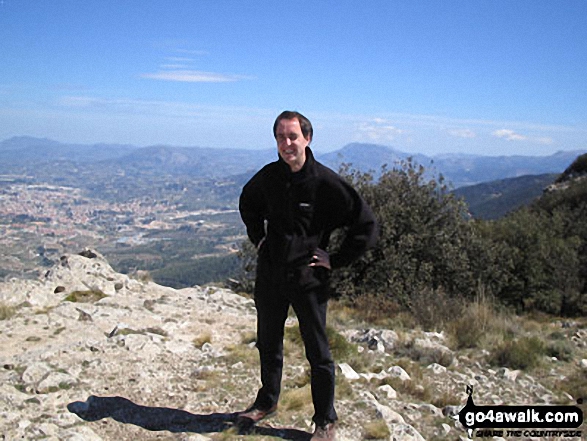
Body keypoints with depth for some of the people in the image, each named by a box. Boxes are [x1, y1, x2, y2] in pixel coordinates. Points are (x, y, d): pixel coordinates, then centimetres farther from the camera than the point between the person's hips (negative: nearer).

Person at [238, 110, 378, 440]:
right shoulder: (268, 177, -1)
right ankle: (267, 401, 43)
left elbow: (366, 225, -10)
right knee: (268, 344, 20)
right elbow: (247, 203, 23)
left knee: (318, 353, 5)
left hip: (308, 279, -4)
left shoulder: (326, 182, -15)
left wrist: (336, 261, -10)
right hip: (269, 276, 5)